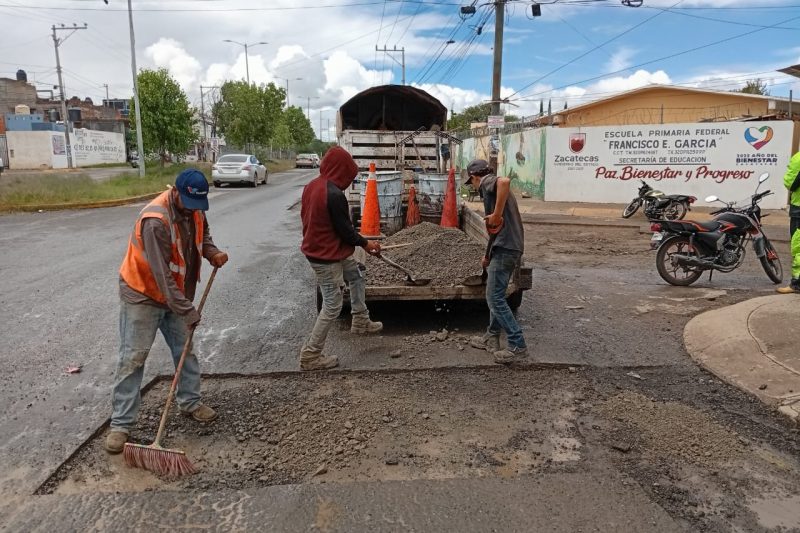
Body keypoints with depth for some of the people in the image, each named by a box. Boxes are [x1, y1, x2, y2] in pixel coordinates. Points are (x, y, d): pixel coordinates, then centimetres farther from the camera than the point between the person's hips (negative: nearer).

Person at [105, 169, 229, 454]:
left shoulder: (193, 208, -8)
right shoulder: (155, 220, -31)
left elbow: (202, 233, 14)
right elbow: (162, 275, -30)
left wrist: (212, 253, -9)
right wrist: (188, 311, -26)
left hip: (176, 294, 7)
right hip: (142, 294, -7)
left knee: (186, 350, 13)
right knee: (133, 358, -2)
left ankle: (190, 402, 30)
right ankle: (121, 424, 7)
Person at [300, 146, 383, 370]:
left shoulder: (312, 186, 3)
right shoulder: (334, 194, -26)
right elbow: (345, 229, -21)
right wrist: (366, 243, -3)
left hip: (316, 248, 10)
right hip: (327, 257, -10)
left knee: (356, 275, 27)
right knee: (332, 306, 1)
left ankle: (360, 322, 39)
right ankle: (310, 355, 11)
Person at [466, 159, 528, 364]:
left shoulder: (487, 183, -5)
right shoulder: (495, 189, 23)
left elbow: (505, 181, -32)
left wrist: (496, 214, -27)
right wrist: (489, 255, 35)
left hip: (505, 249, -10)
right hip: (509, 247, 10)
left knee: (495, 298, -5)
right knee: (496, 295, 19)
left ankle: (517, 346, -1)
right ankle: (492, 337, 31)